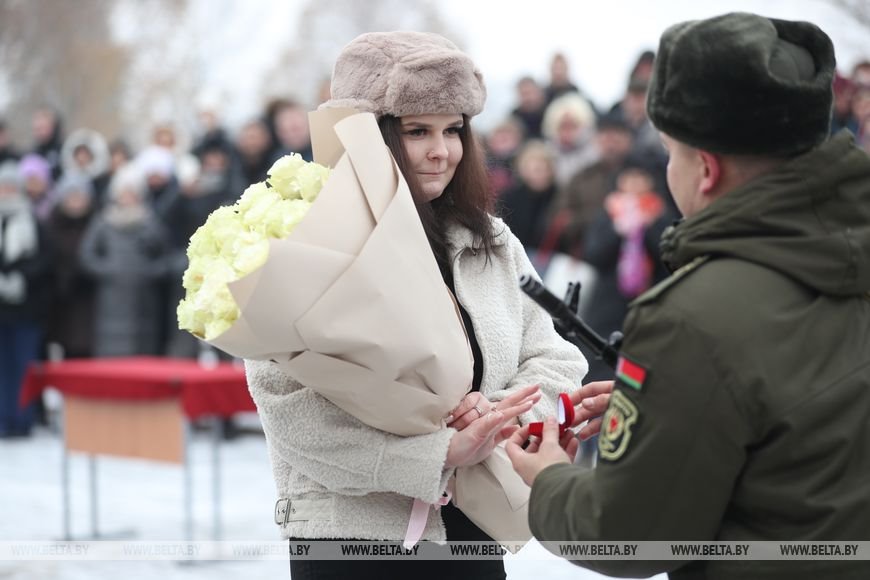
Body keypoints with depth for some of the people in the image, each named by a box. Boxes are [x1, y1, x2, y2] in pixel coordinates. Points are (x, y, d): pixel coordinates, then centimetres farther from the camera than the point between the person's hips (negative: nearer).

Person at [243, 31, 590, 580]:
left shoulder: (495, 244, 9)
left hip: (475, 533, 5)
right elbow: (291, 407, -20)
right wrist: (441, 454, -23)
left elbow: (554, 362, 6)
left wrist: (503, 418, -15)